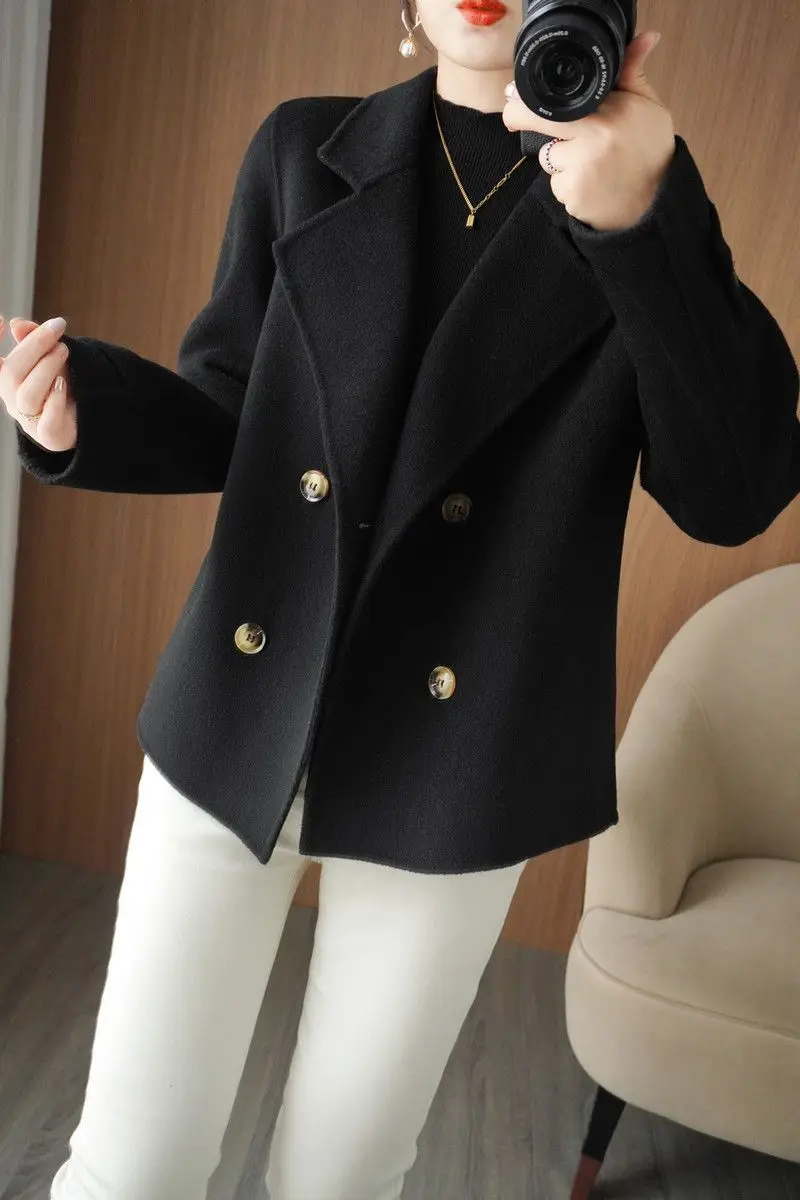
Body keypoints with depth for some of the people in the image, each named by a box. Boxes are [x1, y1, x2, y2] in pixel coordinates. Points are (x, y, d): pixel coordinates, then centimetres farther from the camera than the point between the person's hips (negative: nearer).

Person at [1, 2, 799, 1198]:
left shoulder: (647, 184, 1)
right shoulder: (302, 149, 4)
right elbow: (228, 417, 7)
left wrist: (639, 228, -21)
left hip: (453, 756, 0)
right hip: (237, 717, 1)